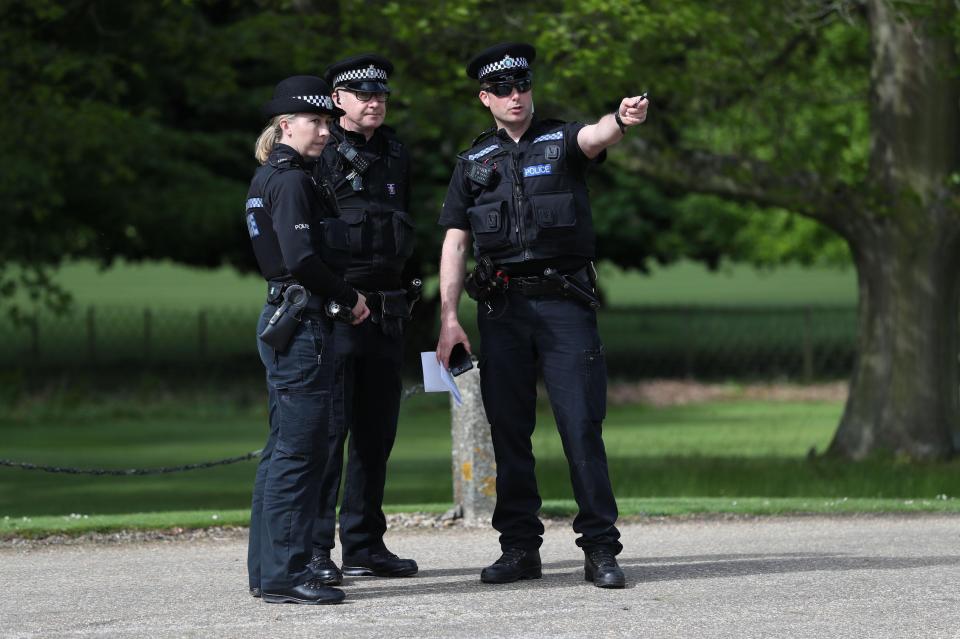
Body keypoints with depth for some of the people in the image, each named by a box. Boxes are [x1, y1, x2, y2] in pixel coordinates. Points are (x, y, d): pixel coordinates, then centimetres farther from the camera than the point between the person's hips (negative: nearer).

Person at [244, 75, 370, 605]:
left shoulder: (269, 179, 16)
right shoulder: (292, 182, -13)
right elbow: (301, 258, -22)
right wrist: (349, 297, -10)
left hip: (280, 320, 10)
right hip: (302, 321, -10)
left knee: (283, 450, 13)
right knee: (300, 451, -9)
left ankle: (268, 570, 17)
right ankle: (285, 574, -9)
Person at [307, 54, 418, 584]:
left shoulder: (396, 156, 16)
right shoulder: (318, 155, -6)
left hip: (386, 310, 7)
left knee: (377, 431, 10)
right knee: (327, 426, -10)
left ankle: (364, 544, 17)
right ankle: (312, 549, -10)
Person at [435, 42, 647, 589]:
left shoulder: (560, 140, 5)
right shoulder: (475, 163, 12)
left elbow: (595, 138, -19)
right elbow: (455, 242, 9)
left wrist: (621, 120, -44)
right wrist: (449, 318, 0)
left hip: (564, 303, -3)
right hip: (502, 309, 3)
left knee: (582, 426, -7)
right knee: (508, 431, 4)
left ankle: (601, 549, -5)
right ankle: (520, 547, 12)